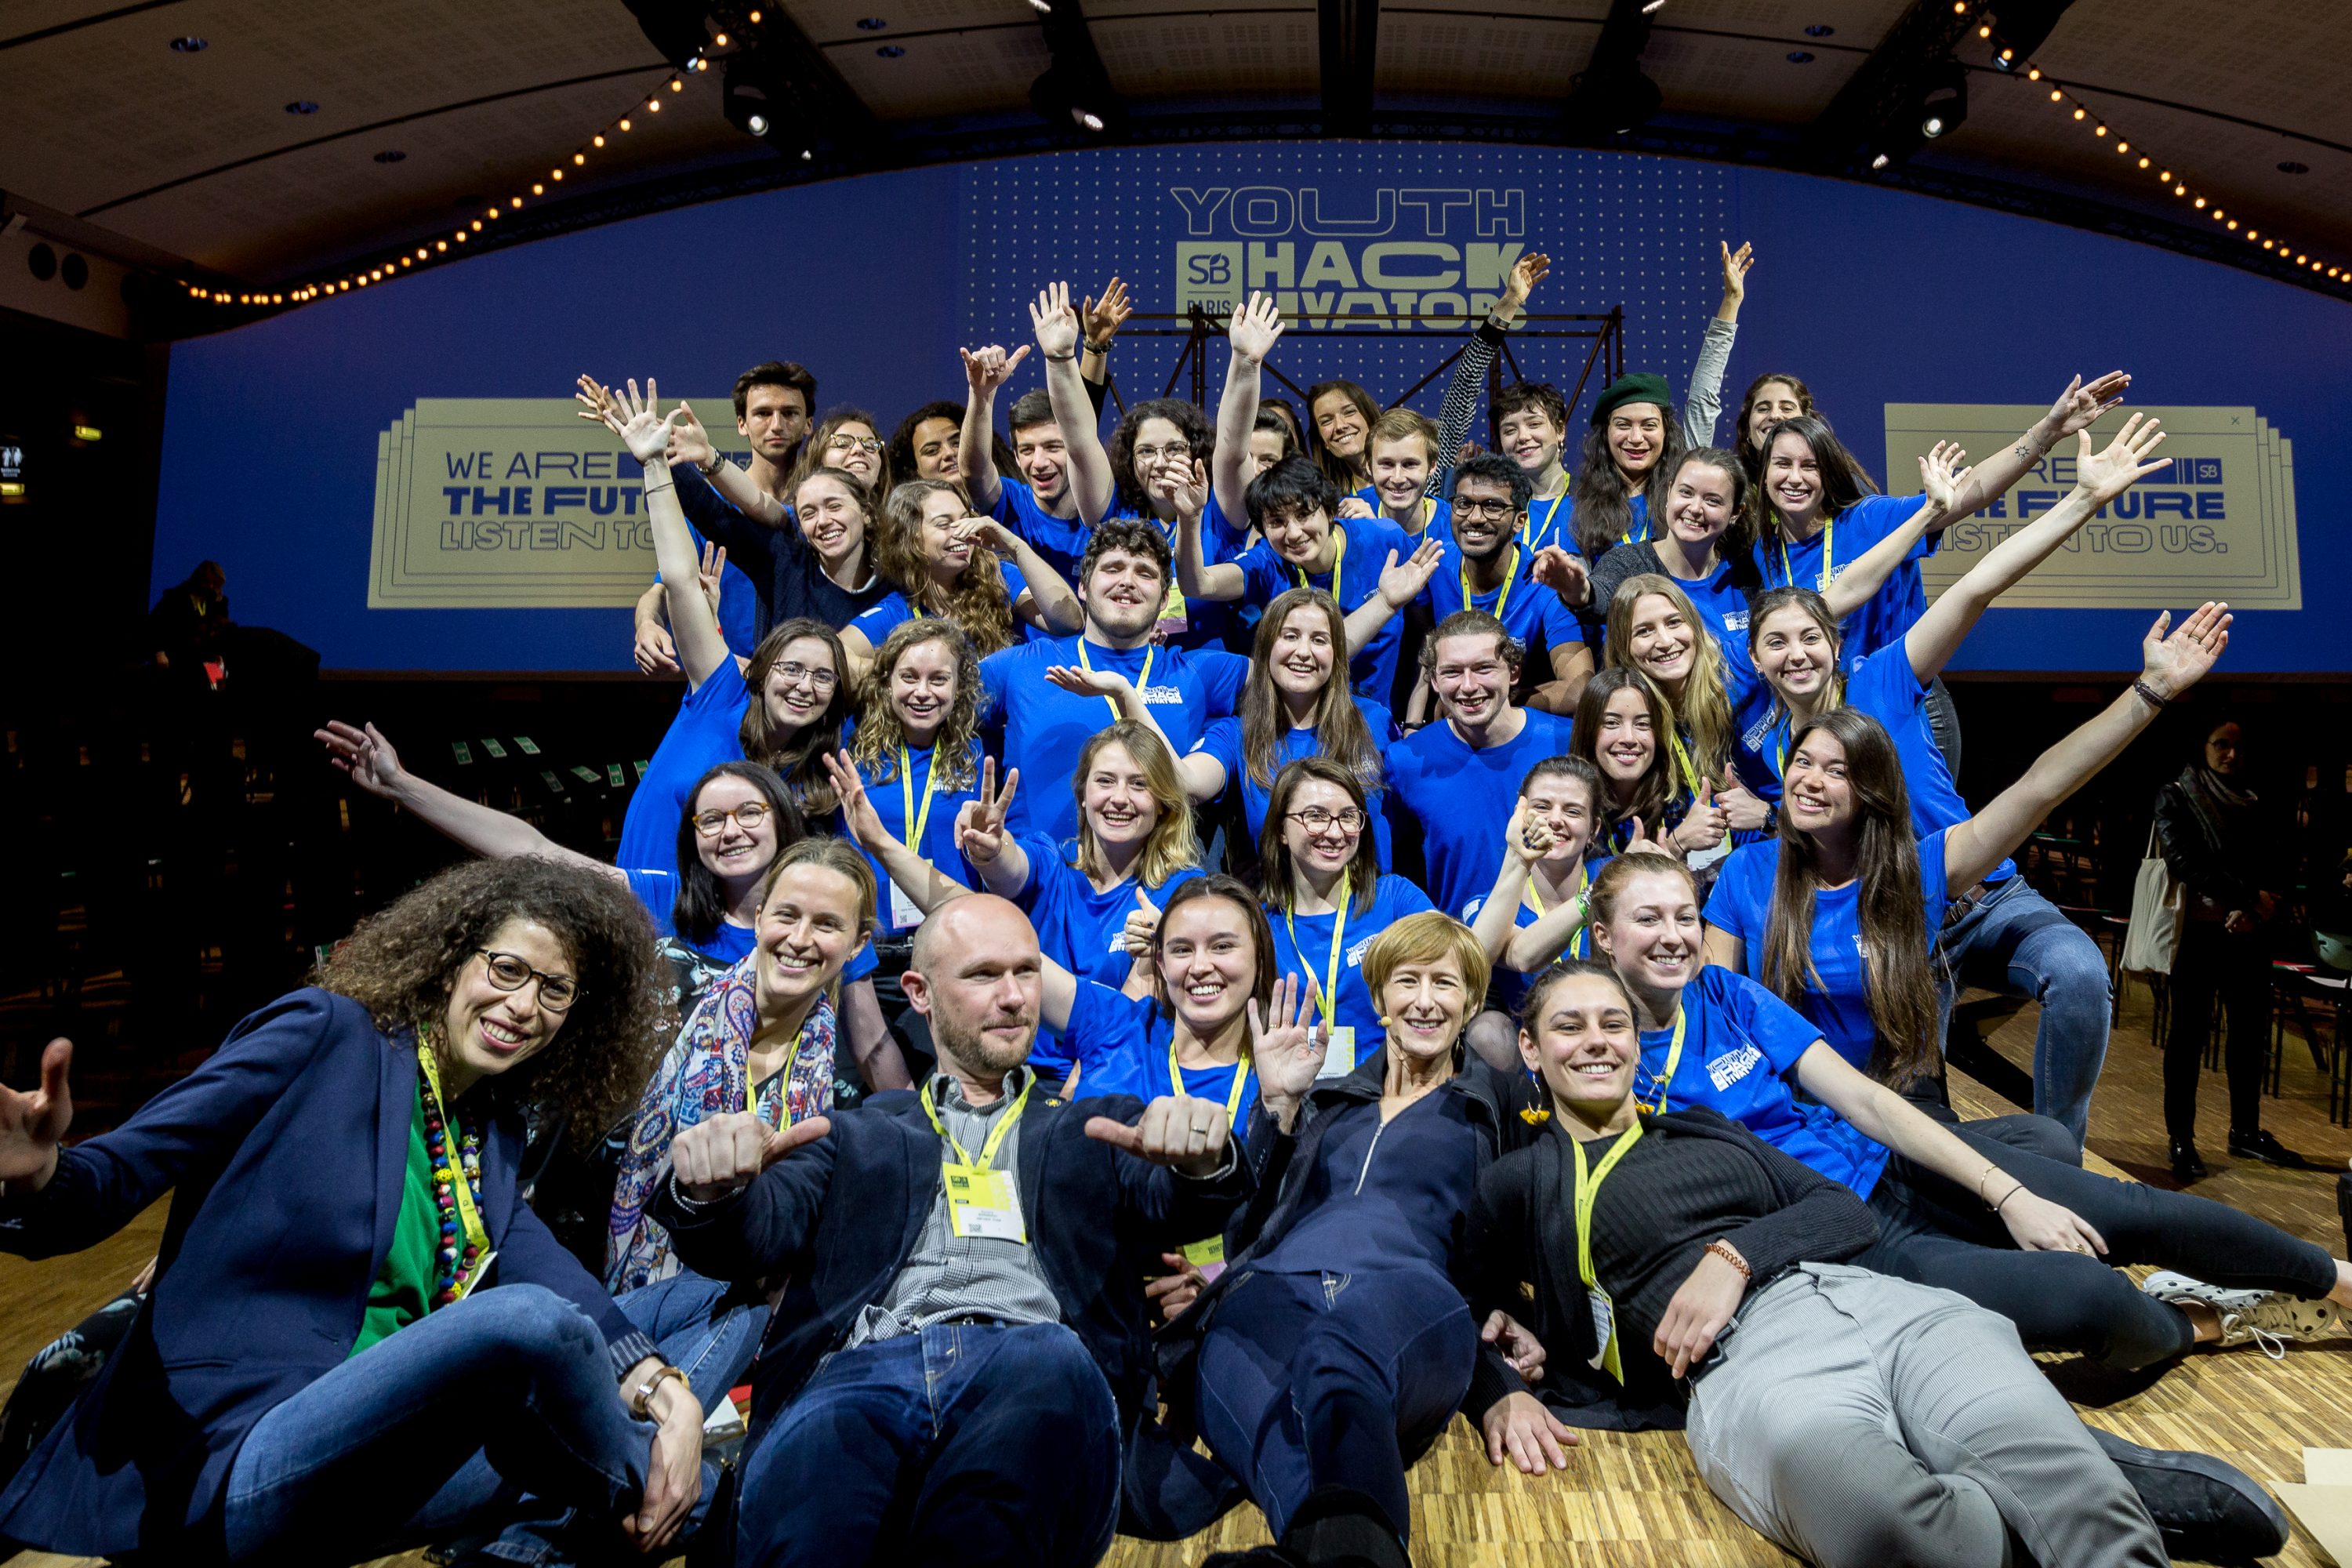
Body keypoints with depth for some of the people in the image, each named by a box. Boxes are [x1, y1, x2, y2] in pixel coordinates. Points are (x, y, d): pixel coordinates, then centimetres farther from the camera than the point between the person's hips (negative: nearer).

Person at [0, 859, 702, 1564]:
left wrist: (664, 1389, -20)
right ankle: (643, 1499, -4)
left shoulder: (494, 1131, 11)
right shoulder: (326, 1033, -7)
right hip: (226, 1465, -6)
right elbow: (113, 1175, -12)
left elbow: (537, 1264, -4)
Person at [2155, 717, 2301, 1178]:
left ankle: (2245, 1131, 26)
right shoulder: (2175, 797, -2)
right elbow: (2185, 861, -14)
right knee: (2189, 1033, 2)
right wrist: (2249, 895, -19)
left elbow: (2276, 867, 5)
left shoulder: (2252, 802, 12)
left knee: (2251, 1030, 11)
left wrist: (2262, 908, -15)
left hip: (2250, 933, 5)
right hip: (2198, 930, -5)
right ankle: (2181, 1139, 10)